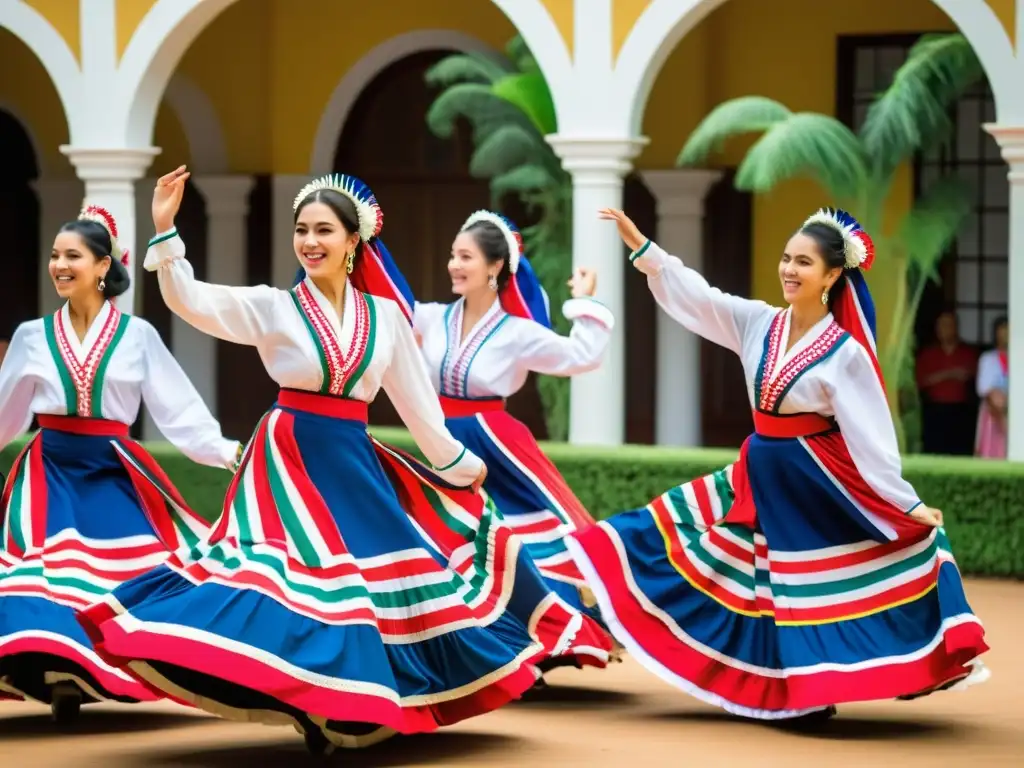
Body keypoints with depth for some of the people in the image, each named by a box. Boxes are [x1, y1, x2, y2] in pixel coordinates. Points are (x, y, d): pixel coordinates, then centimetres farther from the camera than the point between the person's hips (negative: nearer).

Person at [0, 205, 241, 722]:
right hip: (51, 470, 1)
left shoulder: (137, 335, 1)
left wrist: (224, 451, -7)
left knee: (143, 566, -5)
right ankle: (60, 677, -10)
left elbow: (177, 406, 1)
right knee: (48, 569, -14)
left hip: (112, 469, 0)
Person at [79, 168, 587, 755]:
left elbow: (416, 398, 16)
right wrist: (166, 230, -25)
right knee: (300, 573, -16)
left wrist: (457, 462, 23)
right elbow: (190, 300, -13)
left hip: (354, 462, 4)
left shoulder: (385, 313, 7)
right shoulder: (272, 307, -2)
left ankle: (360, 709, 17)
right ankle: (310, 708, -9)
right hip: (292, 458, -4)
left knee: (385, 569, 4)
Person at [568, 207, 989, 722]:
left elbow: (871, 436, -15)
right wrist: (639, 244, -8)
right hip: (763, 477, 6)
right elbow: (694, 293, 0)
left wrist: (906, 504, -14)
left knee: (819, 593, -1)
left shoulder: (845, 353, -15)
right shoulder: (758, 324, 0)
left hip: (821, 485, -6)